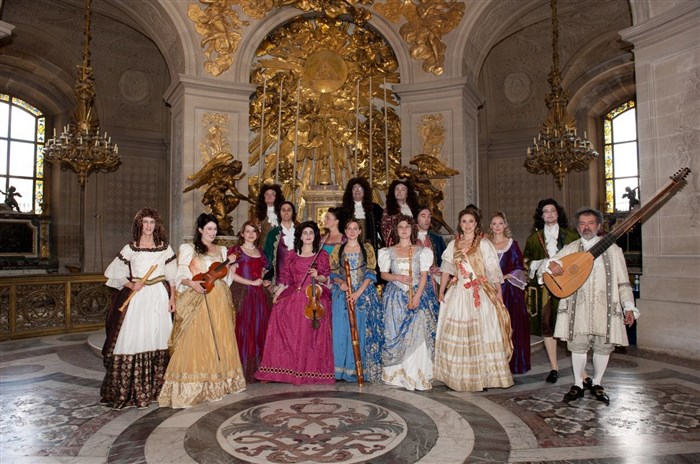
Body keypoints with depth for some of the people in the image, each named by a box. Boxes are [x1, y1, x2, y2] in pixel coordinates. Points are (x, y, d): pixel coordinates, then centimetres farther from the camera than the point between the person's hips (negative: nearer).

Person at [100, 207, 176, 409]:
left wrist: (172, 297, 2)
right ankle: (130, 390, 4)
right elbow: (115, 273, 5)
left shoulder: (165, 248, 8)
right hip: (137, 298, -1)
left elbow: (172, 276, 9)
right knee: (134, 338, -5)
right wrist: (131, 285, -9)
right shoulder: (130, 248, 5)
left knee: (157, 338, 3)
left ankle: (154, 388, 12)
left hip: (159, 297, 1)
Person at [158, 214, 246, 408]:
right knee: (196, 341, -9)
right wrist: (192, 283, -21)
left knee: (220, 340, 6)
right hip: (198, 300, -5)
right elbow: (181, 276, -2)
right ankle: (191, 388, -4)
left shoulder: (221, 250, 17)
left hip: (220, 301, 5)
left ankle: (218, 383, 17)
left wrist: (229, 265, 0)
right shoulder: (188, 249, 4)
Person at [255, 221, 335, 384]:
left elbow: (326, 278, 6)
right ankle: (291, 369, 3)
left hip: (315, 297, -1)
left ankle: (312, 371, 7)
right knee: (290, 335, -7)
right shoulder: (292, 255, 12)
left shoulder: (322, 255, 8)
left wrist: (318, 277, -14)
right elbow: (285, 277, 8)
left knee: (313, 336, -4)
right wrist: (277, 293, -4)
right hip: (294, 298, 2)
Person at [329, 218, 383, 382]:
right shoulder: (338, 249, 11)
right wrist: (340, 282, -13)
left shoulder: (367, 248, 7)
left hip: (364, 294, -1)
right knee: (342, 331, -1)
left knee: (363, 331, -2)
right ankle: (344, 369, 7)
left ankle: (362, 369, 7)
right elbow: (333, 272, 8)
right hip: (343, 295, 1)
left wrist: (358, 292, -12)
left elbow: (371, 273, -1)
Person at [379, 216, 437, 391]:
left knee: (417, 334, -8)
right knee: (395, 333, 0)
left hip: (417, 295, -1)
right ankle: (397, 372, 9)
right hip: (396, 296, 1)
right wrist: (398, 278, -13)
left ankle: (416, 373, -2)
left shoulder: (421, 251, 7)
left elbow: (424, 275, 0)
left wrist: (417, 296, -12)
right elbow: (384, 274, 7)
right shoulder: (389, 251, 10)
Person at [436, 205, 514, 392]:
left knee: (481, 333, -2)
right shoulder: (453, 245, 10)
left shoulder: (484, 244, -1)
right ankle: (459, 376, 16)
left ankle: (482, 376, 8)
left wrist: (498, 292, -10)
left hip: (480, 294, -3)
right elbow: (447, 270, 11)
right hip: (459, 294, 4)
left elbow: (493, 270, -4)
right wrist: (441, 291, 7)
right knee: (456, 335, 5)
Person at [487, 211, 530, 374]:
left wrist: (504, 277, -13)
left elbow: (520, 268, -1)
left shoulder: (512, 244, 3)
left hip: (510, 290, -2)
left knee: (510, 326, 0)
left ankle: (512, 363, 11)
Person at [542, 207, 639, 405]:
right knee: (578, 345, 2)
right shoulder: (570, 249, 7)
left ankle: (597, 384, 24)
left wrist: (629, 307, 1)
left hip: (605, 305, 0)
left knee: (604, 346, 6)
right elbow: (542, 268, 3)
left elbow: (623, 281, 7)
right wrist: (551, 264, -20)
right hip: (578, 305, 0)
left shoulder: (612, 249, 8)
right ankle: (578, 385, 17)